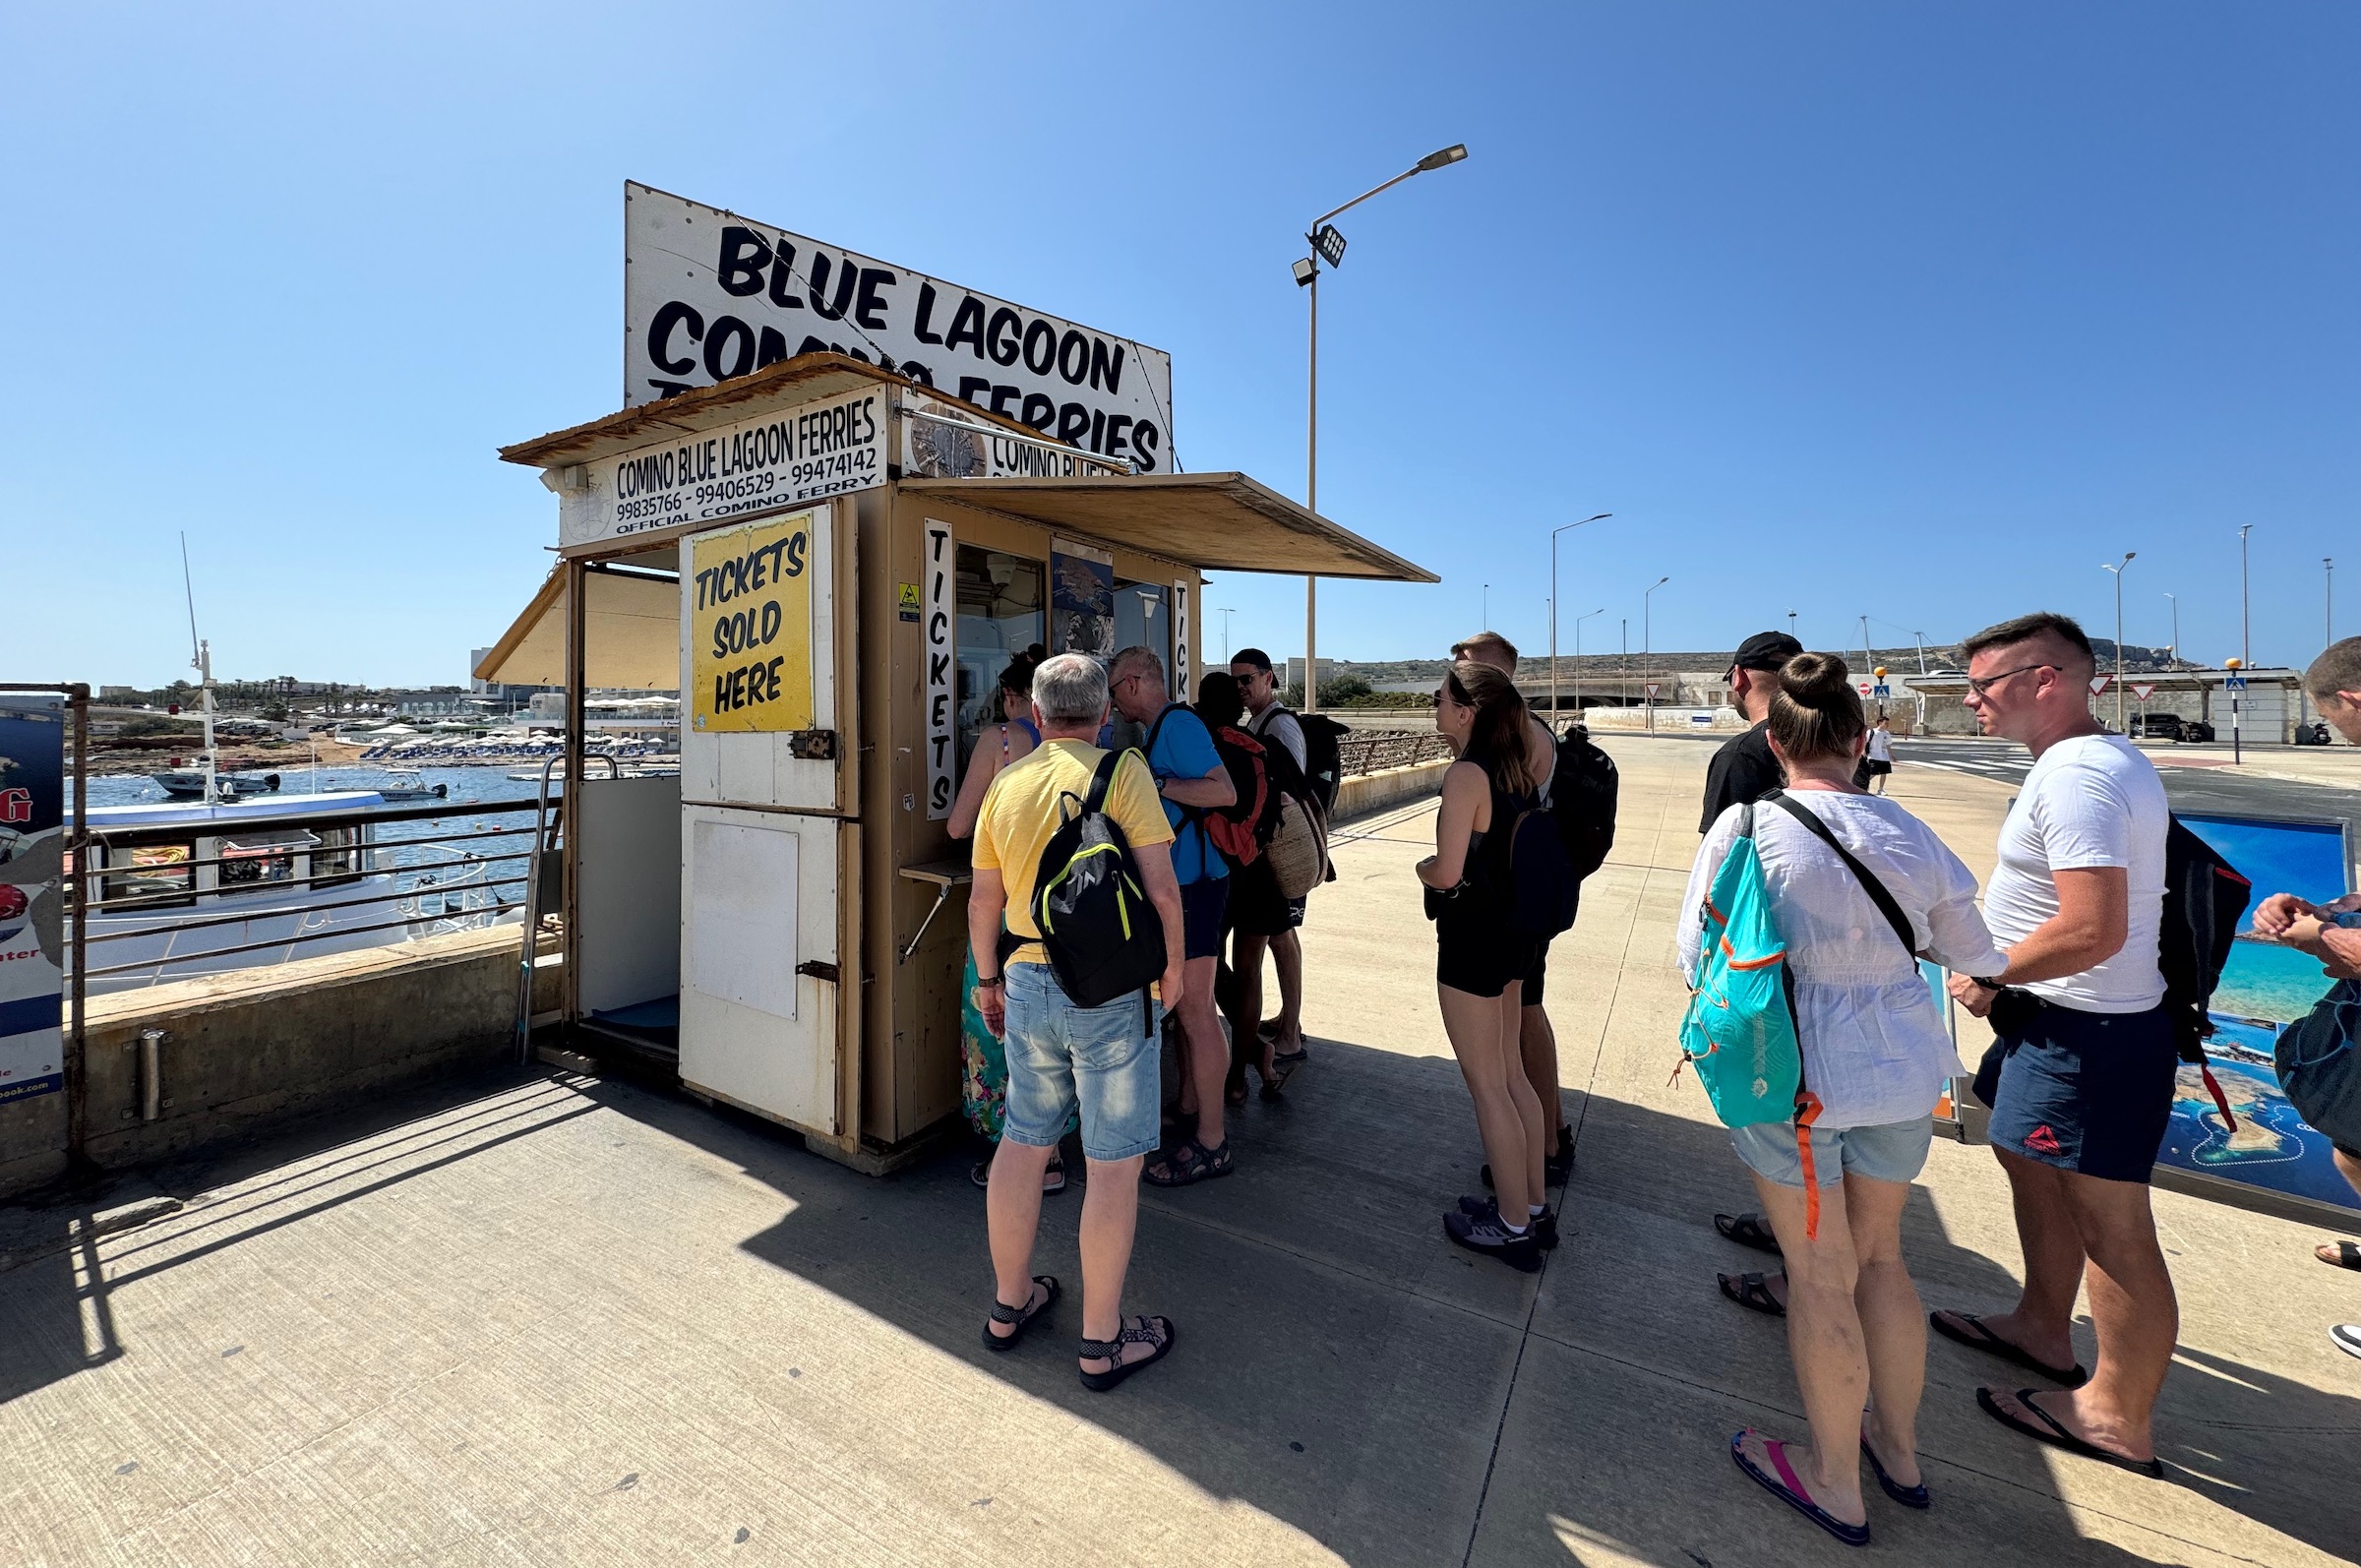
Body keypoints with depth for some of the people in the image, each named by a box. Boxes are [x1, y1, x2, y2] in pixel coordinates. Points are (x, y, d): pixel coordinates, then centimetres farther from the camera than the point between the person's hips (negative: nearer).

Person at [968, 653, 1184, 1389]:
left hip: (1029, 984, 6)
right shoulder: (1122, 772, -10)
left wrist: (988, 978, 22)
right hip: (1112, 991, -5)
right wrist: (1171, 964, -1)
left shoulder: (1005, 784, 5)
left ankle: (1009, 1303, 38)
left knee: (1022, 1142, 20)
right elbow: (1161, 888, -16)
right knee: (1114, 1164, 8)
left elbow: (983, 902, 9)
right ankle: (1102, 1342, 23)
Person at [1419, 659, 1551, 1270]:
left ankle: (1513, 1227, 22)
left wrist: (1422, 868, -3)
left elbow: (1447, 873, -24)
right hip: (1512, 933, 9)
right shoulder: (1517, 769, 5)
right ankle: (1534, 1205, 34)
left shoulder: (1466, 775, -21)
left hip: (1472, 939, -9)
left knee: (1486, 1085, 6)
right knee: (1510, 1072, 20)